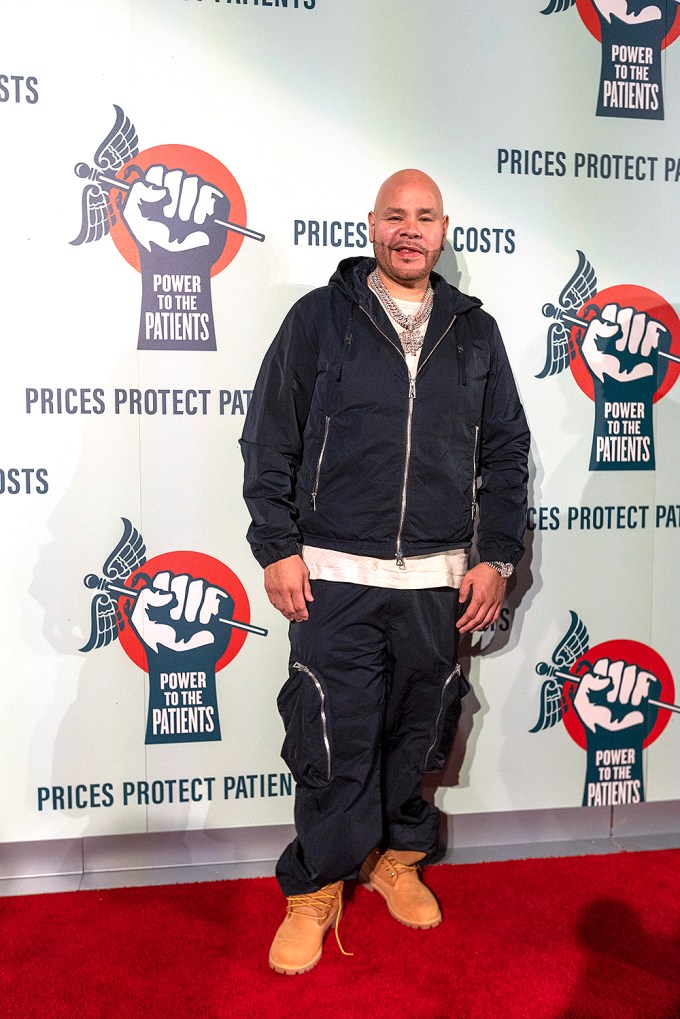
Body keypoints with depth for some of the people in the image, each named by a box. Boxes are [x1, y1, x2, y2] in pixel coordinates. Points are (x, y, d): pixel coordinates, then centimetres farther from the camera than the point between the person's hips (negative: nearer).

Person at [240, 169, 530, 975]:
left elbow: (506, 450, 12)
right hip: (334, 575, -2)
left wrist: (496, 556, 5)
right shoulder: (319, 317, 3)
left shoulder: (475, 332, 11)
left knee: (417, 732, 13)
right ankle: (317, 888, 23)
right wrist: (277, 548, -6)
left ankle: (395, 856, 38)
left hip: (436, 578, 3)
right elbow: (268, 440, 1)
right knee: (334, 740, 1)